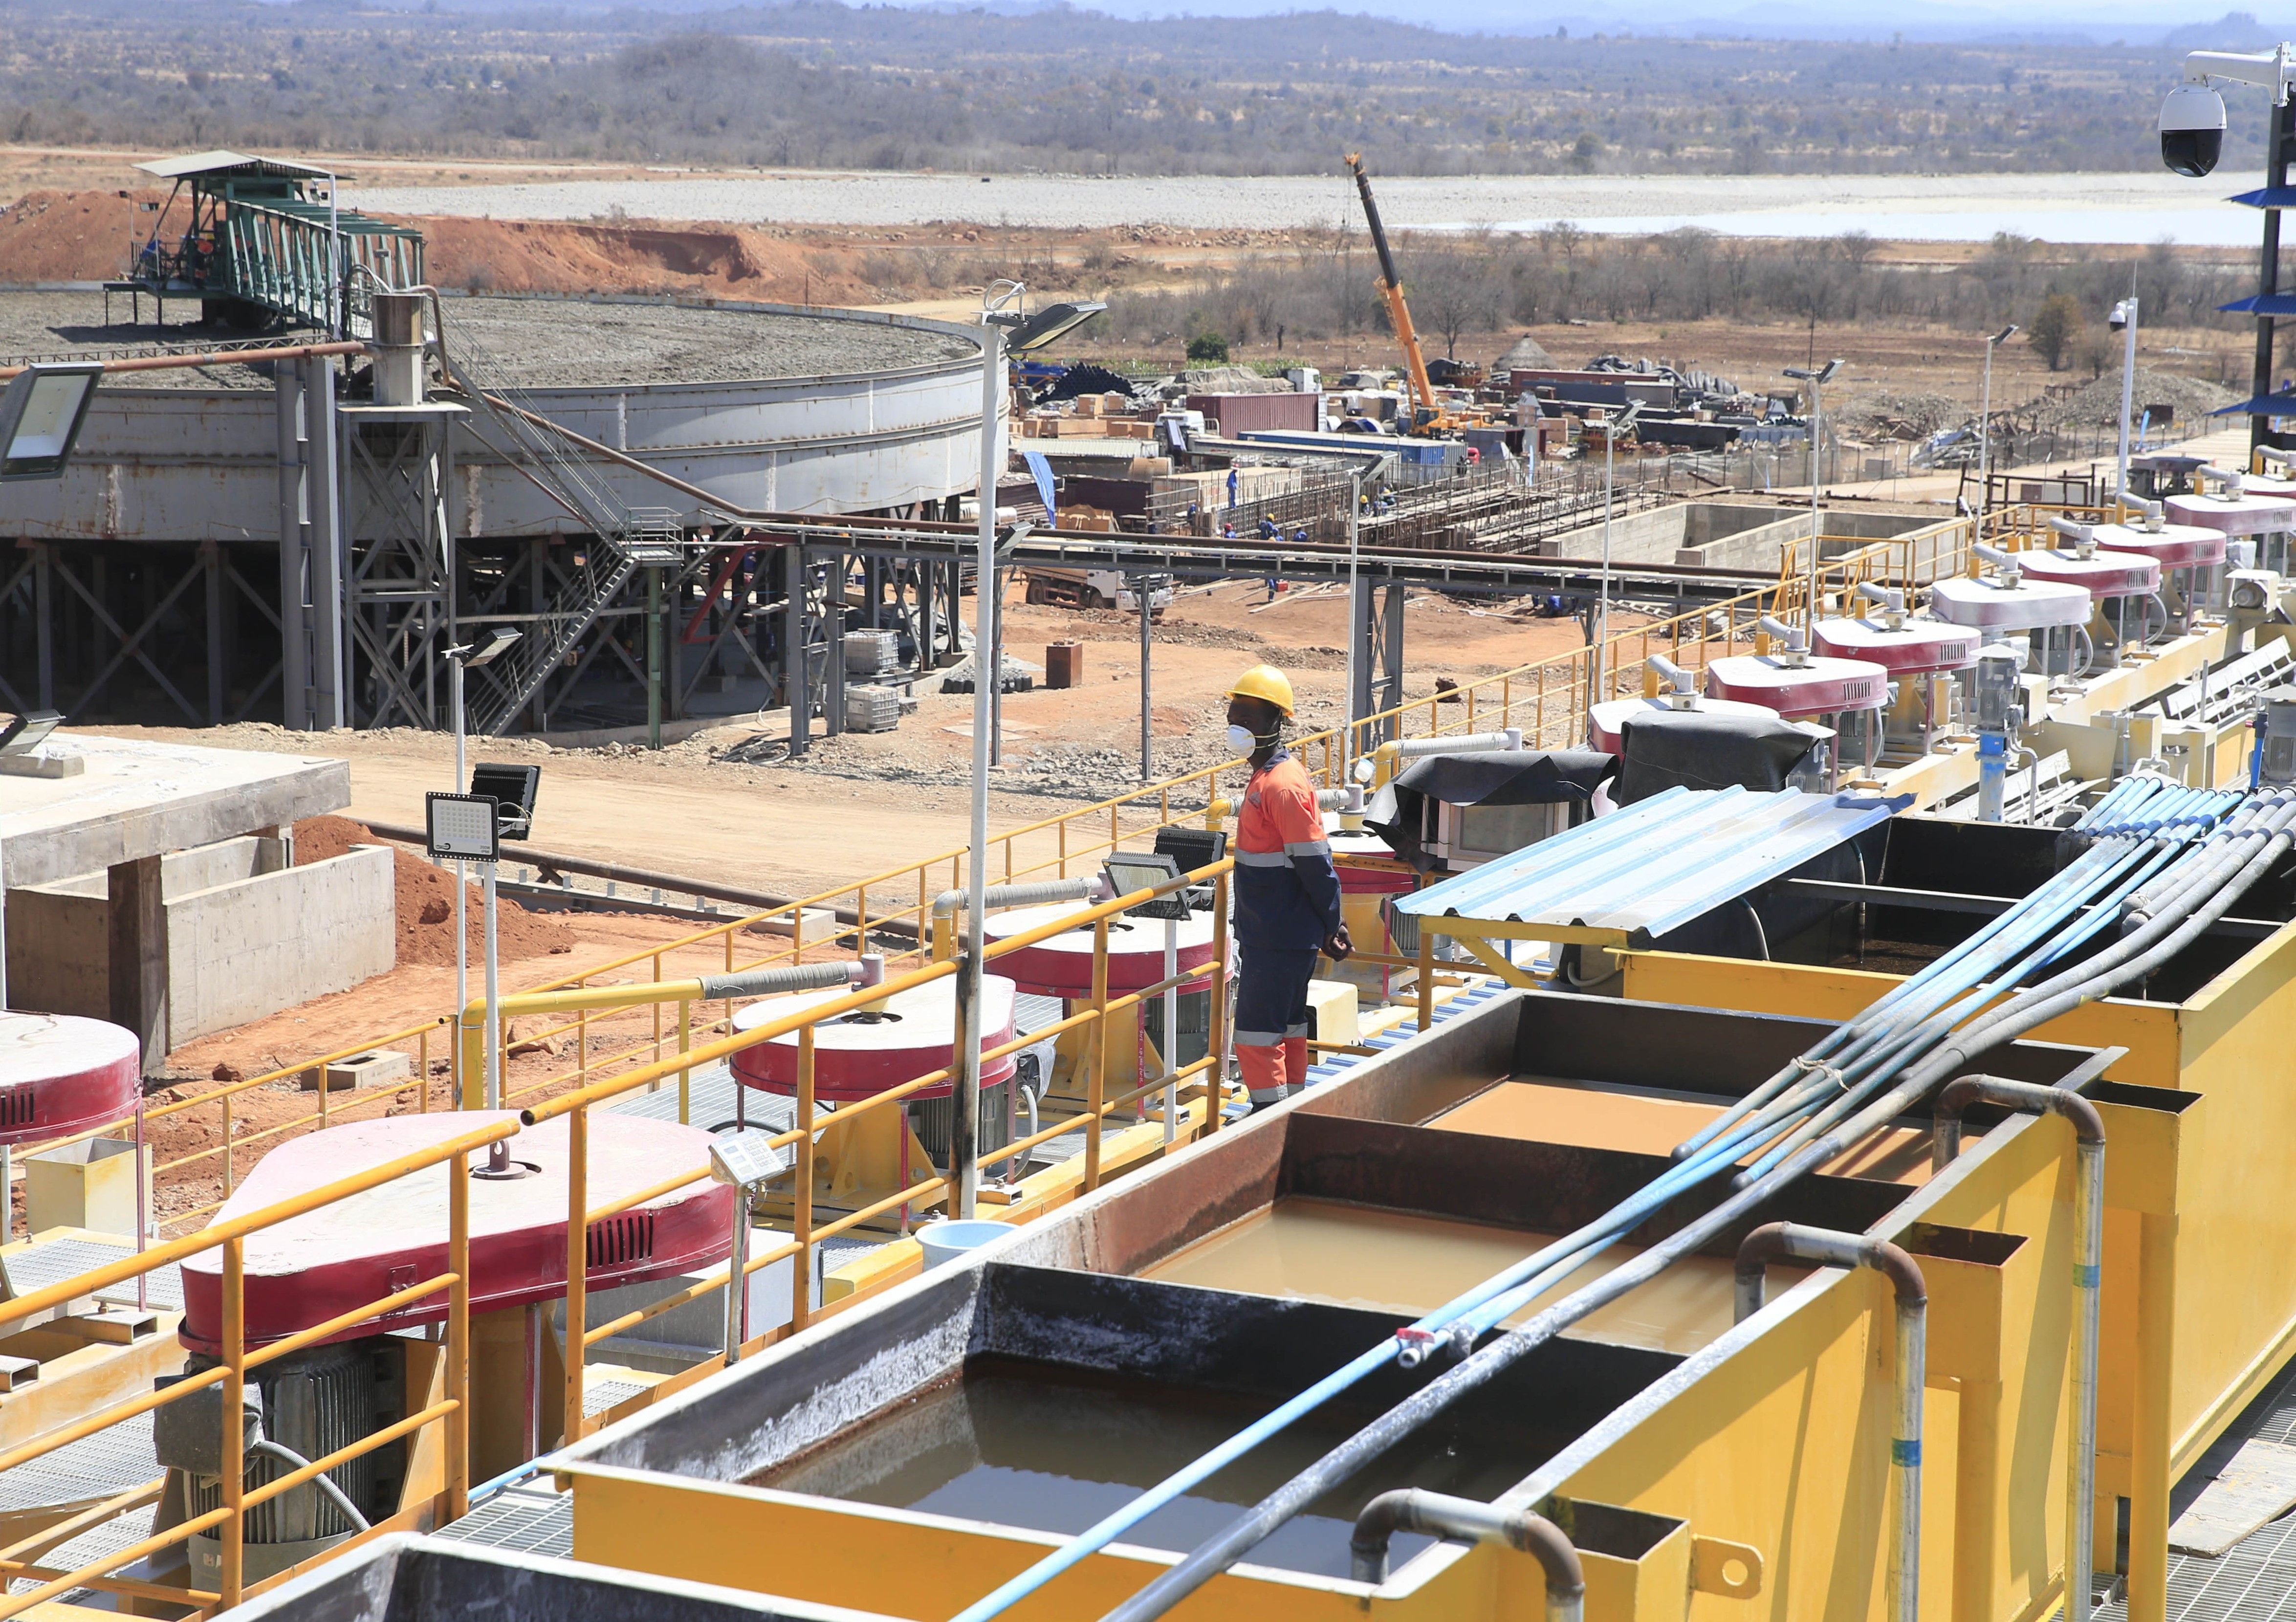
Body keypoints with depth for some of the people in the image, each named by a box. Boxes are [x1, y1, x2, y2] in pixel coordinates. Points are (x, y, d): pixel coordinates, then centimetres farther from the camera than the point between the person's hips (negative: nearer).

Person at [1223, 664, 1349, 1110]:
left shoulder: (1283, 785, -21)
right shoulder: (1267, 776, 12)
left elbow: (1314, 863, -20)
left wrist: (1331, 926, -14)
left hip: (1278, 938, -10)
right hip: (1269, 934, 10)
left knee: (1256, 1032, -7)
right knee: (1287, 1027, 16)